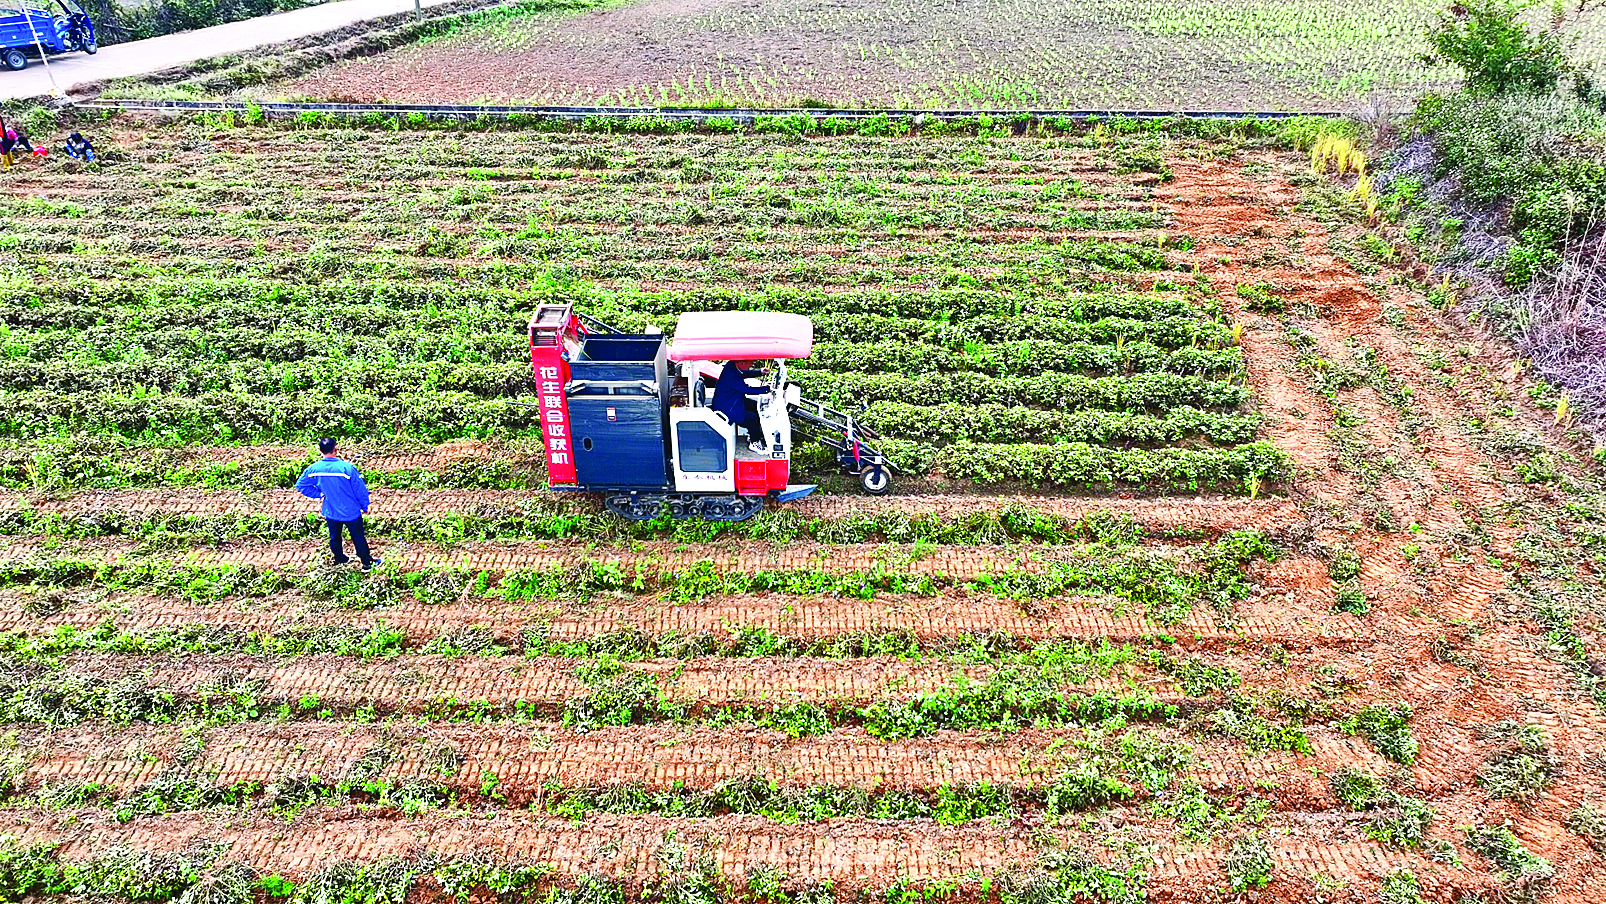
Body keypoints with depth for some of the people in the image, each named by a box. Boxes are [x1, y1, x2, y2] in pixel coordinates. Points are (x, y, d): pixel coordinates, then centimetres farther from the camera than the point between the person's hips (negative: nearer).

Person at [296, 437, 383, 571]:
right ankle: (367, 563, 27)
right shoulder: (347, 467, -26)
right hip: (351, 512, -4)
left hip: (330, 512, 4)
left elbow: (300, 485, 2)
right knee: (358, 537, 13)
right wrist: (365, 506, -2)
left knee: (334, 537, 25)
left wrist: (318, 494, 10)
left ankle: (339, 559, 45)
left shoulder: (314, 469, -13)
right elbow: (360, 489, -17)